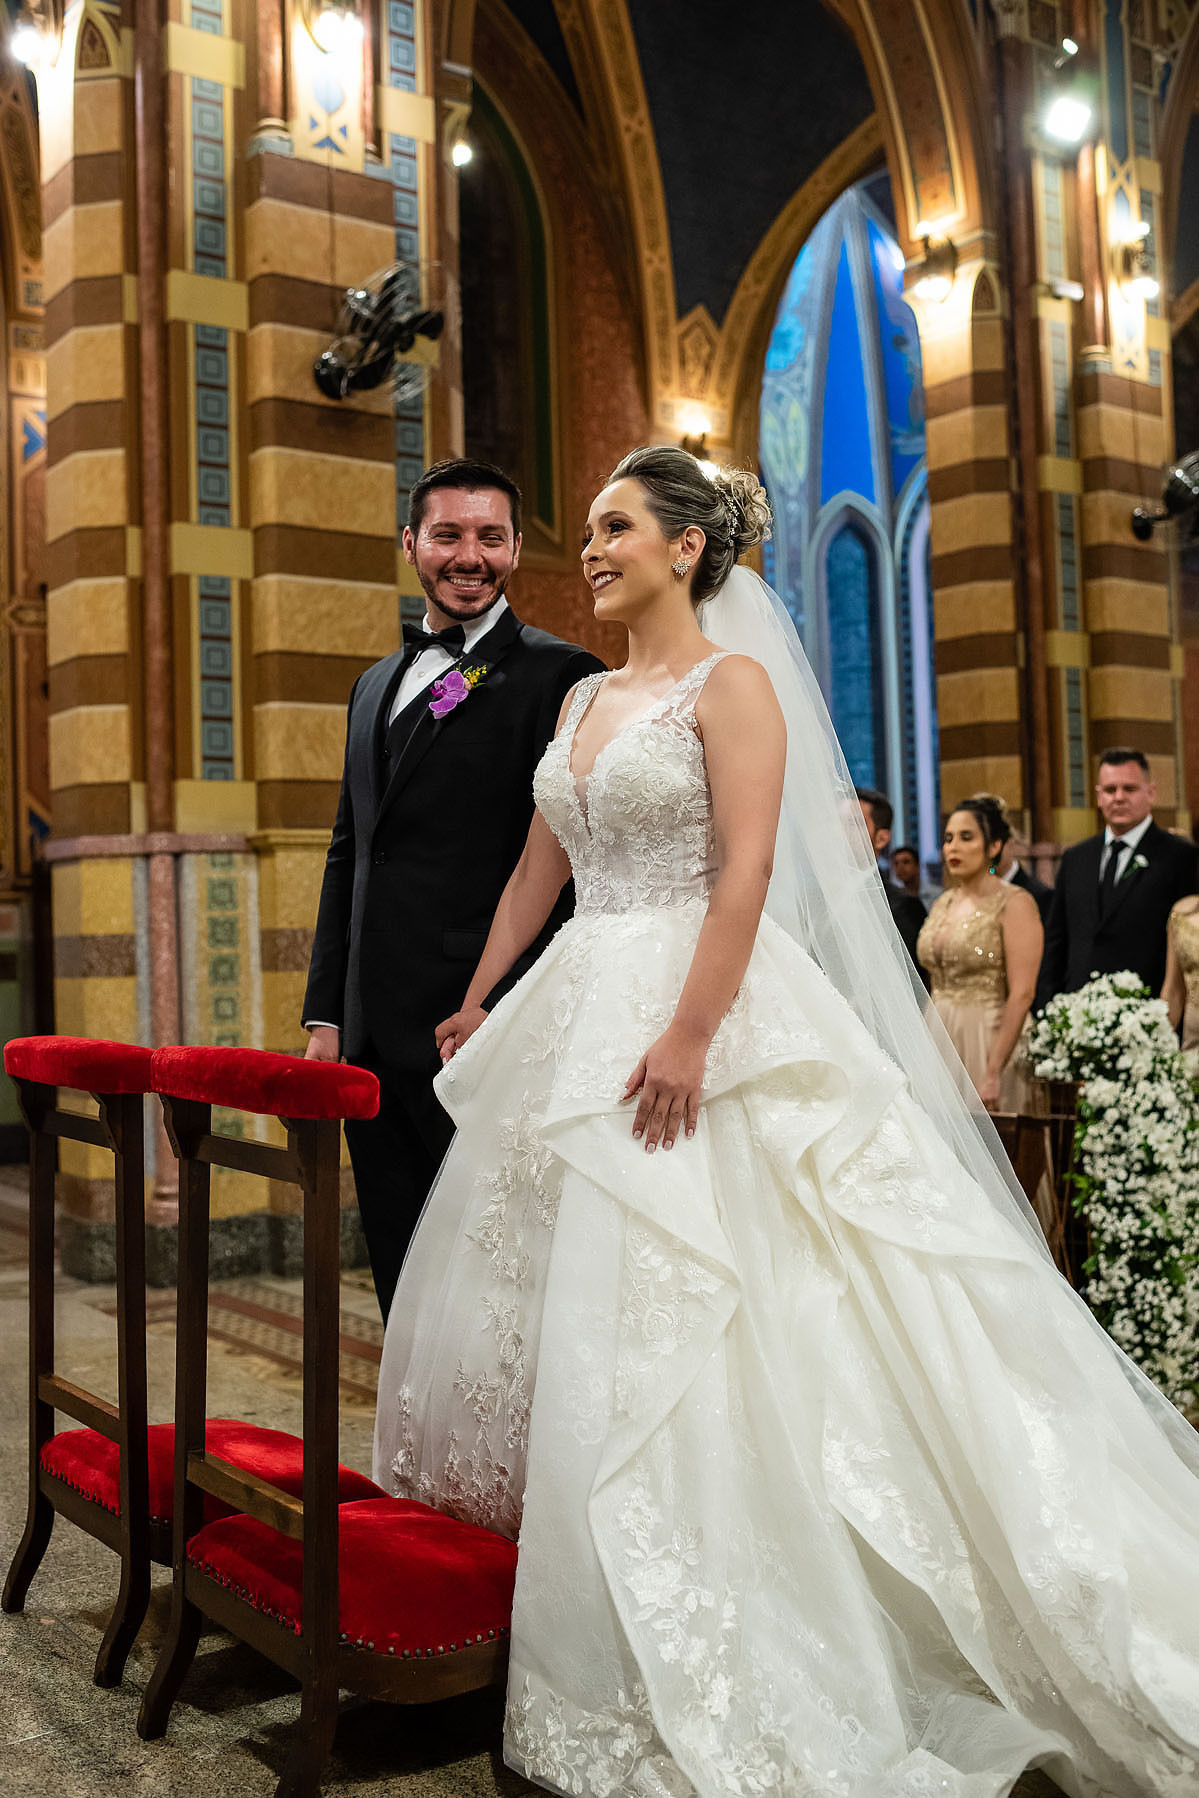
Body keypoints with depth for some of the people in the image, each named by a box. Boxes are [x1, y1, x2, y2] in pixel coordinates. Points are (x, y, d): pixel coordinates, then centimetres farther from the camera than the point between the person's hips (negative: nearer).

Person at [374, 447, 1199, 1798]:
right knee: (552, 1301, 11)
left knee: (678, 1314, -7)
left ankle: (715, 1662, 8)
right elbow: (539, 867, 20)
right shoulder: (585, 699, 17)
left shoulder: (732, 680, -6)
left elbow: (747, 872, -16)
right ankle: (559, 1589, 28)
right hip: (579, 1015, 8)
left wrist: (690, 1032, -25)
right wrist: (476, 1002, 17)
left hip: (699, 1011, -8)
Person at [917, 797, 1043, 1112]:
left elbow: (1022, 995, -16)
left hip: (990, 1041, -6)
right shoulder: (943, 904, 12)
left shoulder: (1014, 903, -9)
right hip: (940, 1042, 6)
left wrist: (993, 1073, -21)